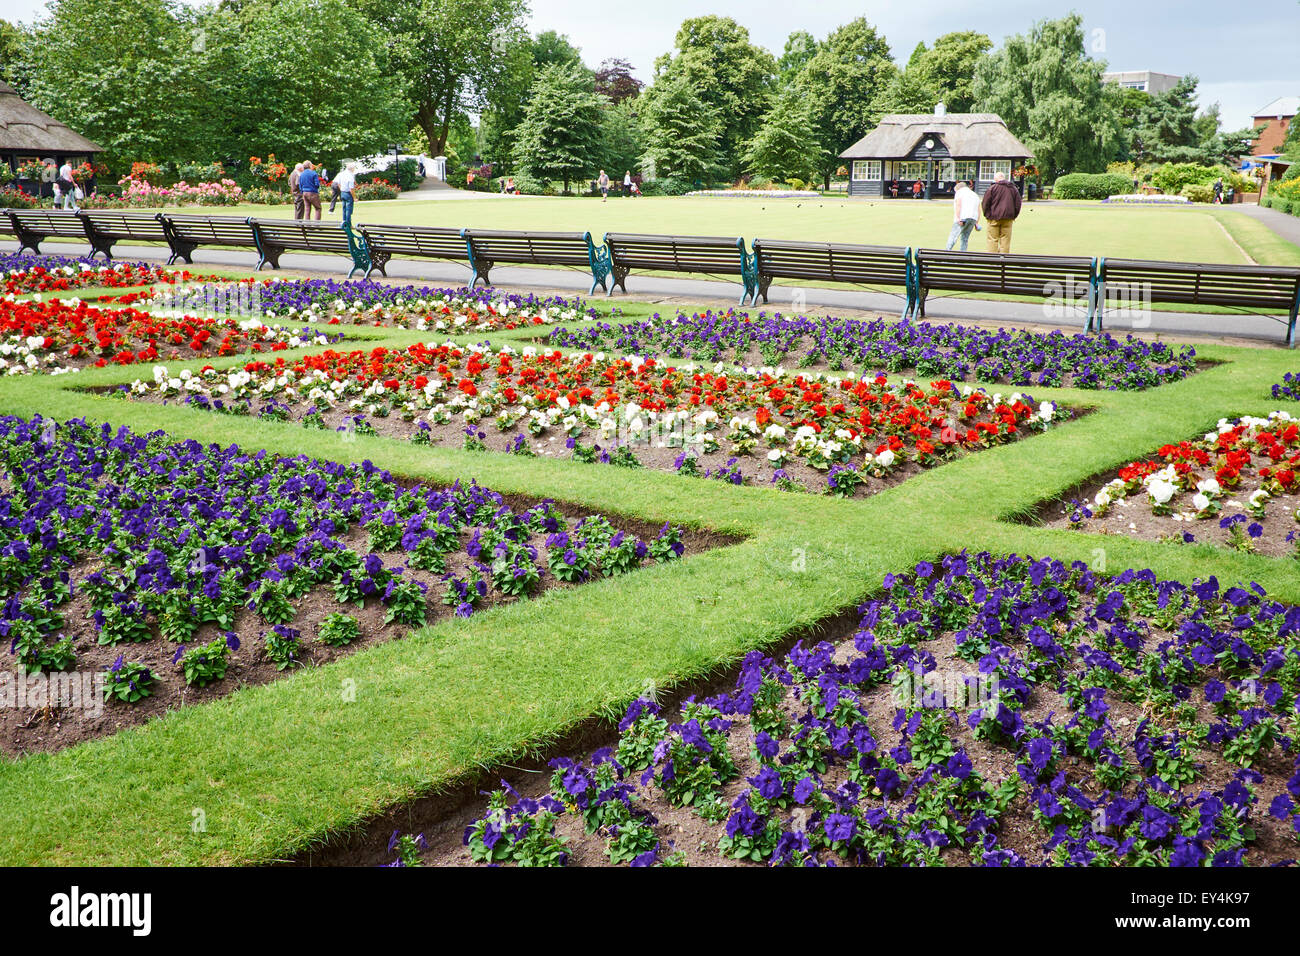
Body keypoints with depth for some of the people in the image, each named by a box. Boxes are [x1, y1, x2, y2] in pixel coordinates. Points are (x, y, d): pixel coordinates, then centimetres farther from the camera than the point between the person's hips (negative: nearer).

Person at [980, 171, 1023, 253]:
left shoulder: (992, 188, -3)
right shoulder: (1013, 188, 10)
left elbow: (985, 203, -4)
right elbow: (1018, 204, 11)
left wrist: (987, 215, 6)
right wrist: (1013, 216, 16)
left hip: (994, 218, -3)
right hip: (1008, 219, 3)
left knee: (993, 240, 1)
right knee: (1005, 240, 6)